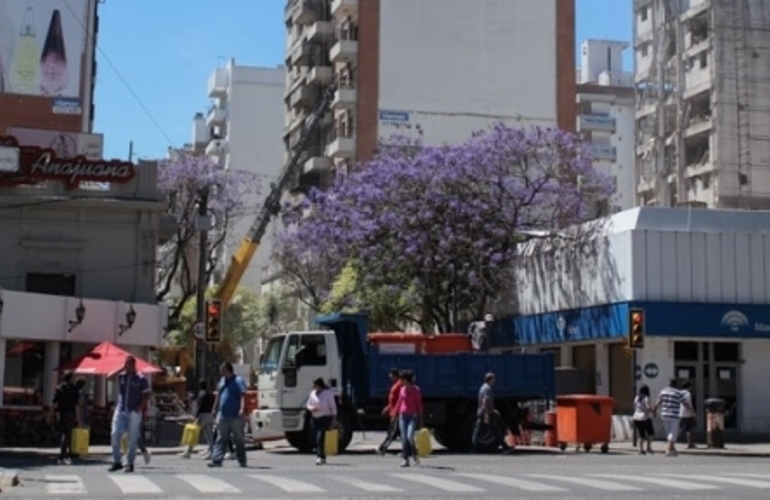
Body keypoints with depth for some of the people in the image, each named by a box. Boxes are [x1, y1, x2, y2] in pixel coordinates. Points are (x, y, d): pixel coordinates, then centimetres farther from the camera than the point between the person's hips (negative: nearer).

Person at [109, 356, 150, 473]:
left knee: (132, 439, 2)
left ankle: (130, 463, 11)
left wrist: (139, 407, -12)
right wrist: (122, 368, -8)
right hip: (120, 411, 3)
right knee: (115, 435, -6)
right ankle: (116, 461, 5)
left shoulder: (141, 379, -1)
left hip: (134, 412, -3)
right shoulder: (120, 377, 7)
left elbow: (147, 396, 0)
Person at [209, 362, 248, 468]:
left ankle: (242, 461, 12)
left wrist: (242, 409, -32)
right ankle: (217, 460, -4)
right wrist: (215, 408, 24)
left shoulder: (238, 381, -7)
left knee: (239, 439, 4)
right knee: (221, 439, 0)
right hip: (222, 415, 6)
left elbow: (243, 396, -19)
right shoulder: (222, 381, 15)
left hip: (236, 416, -6)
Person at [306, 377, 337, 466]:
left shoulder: (328, 393, -6)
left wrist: (334, 419, -5)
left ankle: (320, 457, -20)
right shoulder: (312, 393, 9)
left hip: (325, 418, -6)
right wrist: (311, 408, -8)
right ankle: (322, 458, 15)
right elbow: (309, 405, 16)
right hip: (315, 418, 6)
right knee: (317, 439, 5)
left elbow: (333, 407, -2)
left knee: (320, 437, -18)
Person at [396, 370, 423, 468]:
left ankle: (415, 455, 5)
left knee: (410, 436, -17)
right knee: (404, 438, 0)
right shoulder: (402, 389, 9)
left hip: (413, 416, -5)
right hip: (402, 416, 5)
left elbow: (419, 405, -4)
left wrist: (420, 420, -6)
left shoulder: (416, 390, -5)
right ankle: (405, 459, 4)